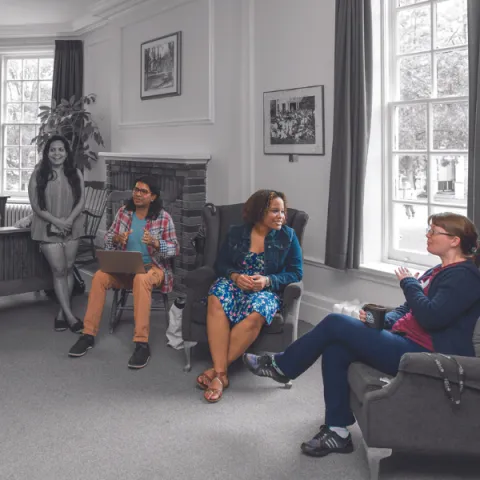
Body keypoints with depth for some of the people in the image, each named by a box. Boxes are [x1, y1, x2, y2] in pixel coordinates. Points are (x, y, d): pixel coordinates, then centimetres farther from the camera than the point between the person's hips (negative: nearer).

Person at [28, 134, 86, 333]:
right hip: (48, 229, -2)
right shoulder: (38, 175, -5)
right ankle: (70, 316, -2)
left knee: (68, 269, 6)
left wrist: (68, 220, -17)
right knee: (59, 270, -5)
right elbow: (35, 205, -7)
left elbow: (81, 201, -3)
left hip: (72, 228, 3)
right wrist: (56, 221, -17)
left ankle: (62, 313, 16)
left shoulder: (75, 173, 1)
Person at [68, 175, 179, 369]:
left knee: (141, 280, -40)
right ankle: (88, 334, -18)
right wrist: (116, 238, -15)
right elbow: (107, 238, 10)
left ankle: (142, 343, -39)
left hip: (153, 267, -4)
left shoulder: (163, 218, -5)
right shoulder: (123, 212, 5)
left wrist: (155, 243, -25)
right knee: (99, 276, -26)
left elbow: (175, 249, -6)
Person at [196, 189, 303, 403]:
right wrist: (235, 276, -14)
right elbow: (221, 263, 8)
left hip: (267, 290, -1)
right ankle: (221, 374, -38)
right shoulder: (236, 233, 8)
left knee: (255, 314, -38)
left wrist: (267, 280, -16)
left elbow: (296, 273, 0)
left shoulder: (288, 236, 3)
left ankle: (217, 370, -29)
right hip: (235, 283, 2)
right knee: (217, 299, -36)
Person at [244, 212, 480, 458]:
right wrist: (382, 319, 0)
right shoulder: (438, 272, 19)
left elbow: (431, 316, -25)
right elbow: (406, 310, 20)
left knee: (335, 323, -12)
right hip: (406, 343, 10)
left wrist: (408, 282, -11)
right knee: (335, 348, -7)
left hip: (423, 356, -10)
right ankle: (337, 431, -2)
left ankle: (281, 367, 9)